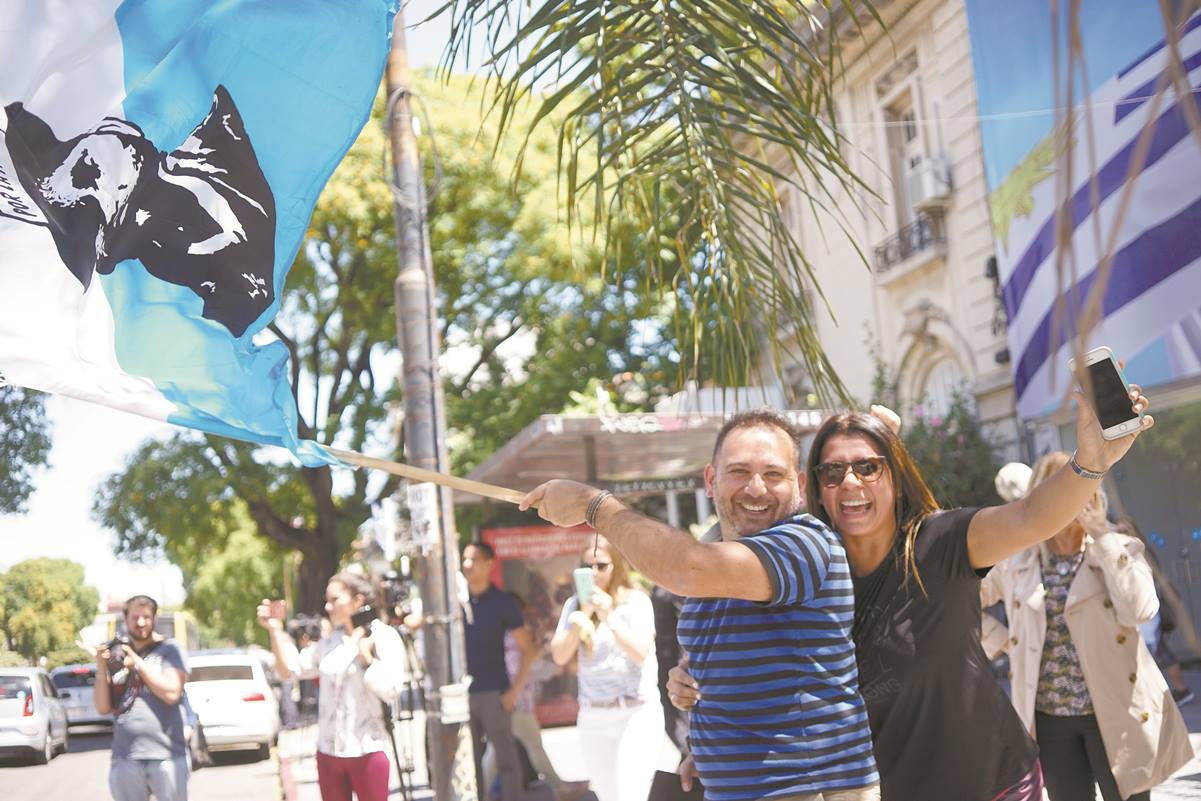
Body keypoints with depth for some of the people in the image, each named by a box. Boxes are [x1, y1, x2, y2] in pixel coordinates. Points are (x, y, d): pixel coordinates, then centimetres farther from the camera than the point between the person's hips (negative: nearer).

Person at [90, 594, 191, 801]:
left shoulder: (169, 649, 2)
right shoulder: (116, 656, 12)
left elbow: (172, 693, -10)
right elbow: (103, 708, 9)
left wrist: (138, 663, -10)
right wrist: (101, 668, -4)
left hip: (166, 757, -3)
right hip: (124, 760, 3)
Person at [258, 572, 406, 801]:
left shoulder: (384, 637, -5)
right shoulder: (329, 642, 10)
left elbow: (391, 689, -15)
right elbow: (290, 669, 6)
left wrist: (366, 657, -13)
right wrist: (275, 630, -1)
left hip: (368, 751, -5)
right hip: (328, 751, 5)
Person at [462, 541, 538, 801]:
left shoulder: (502, 601, -2)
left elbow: (529, 650, -1)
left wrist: (515, 690, -8)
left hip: (494, 693, -3)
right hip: (462, 692, 3)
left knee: (505, 758, 1)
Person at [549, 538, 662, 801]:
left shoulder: (636, 601, -3)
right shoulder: (575, 604, 7)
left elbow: (641, 653, -13)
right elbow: (559, 656, -1)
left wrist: (609, 618, -25)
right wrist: (581, 618, -15)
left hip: (636, 712, -4)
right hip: (592, 717, 4)